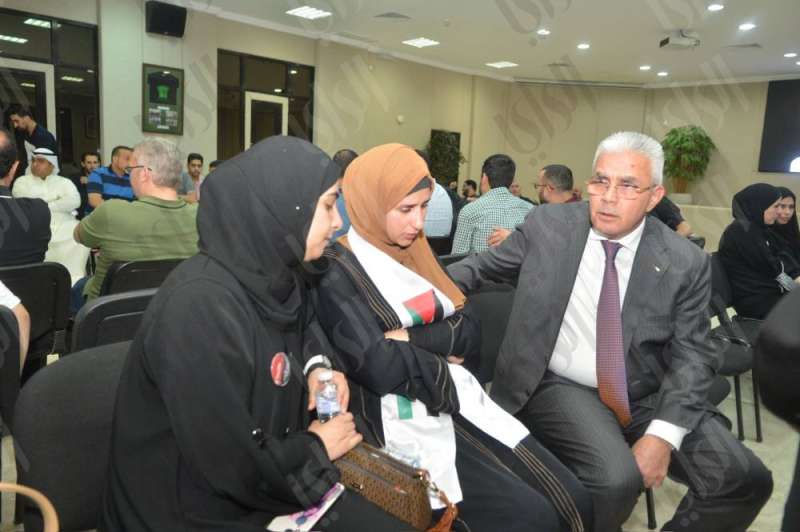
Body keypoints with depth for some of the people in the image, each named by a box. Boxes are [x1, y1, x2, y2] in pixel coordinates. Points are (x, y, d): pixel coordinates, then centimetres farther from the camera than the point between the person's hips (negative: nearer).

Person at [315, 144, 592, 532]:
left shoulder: (416, 253, 10)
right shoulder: (337, 273, -11)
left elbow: (471, 335, 2)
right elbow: (382, 369, -21)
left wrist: (411, 339, -14)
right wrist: (443, 349, -5)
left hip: (461, 402, 7)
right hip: (405, 420, -6)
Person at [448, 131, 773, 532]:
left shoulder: (685, 262, -4)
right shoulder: (547, 225, -4)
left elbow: (691, 357, -4)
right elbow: (484, 265, 9)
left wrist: (663, 434, -17)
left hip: (647, 397, 3)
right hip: (563, 388, -2)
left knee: (746, 480, -11)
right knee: (617, 478, -28)